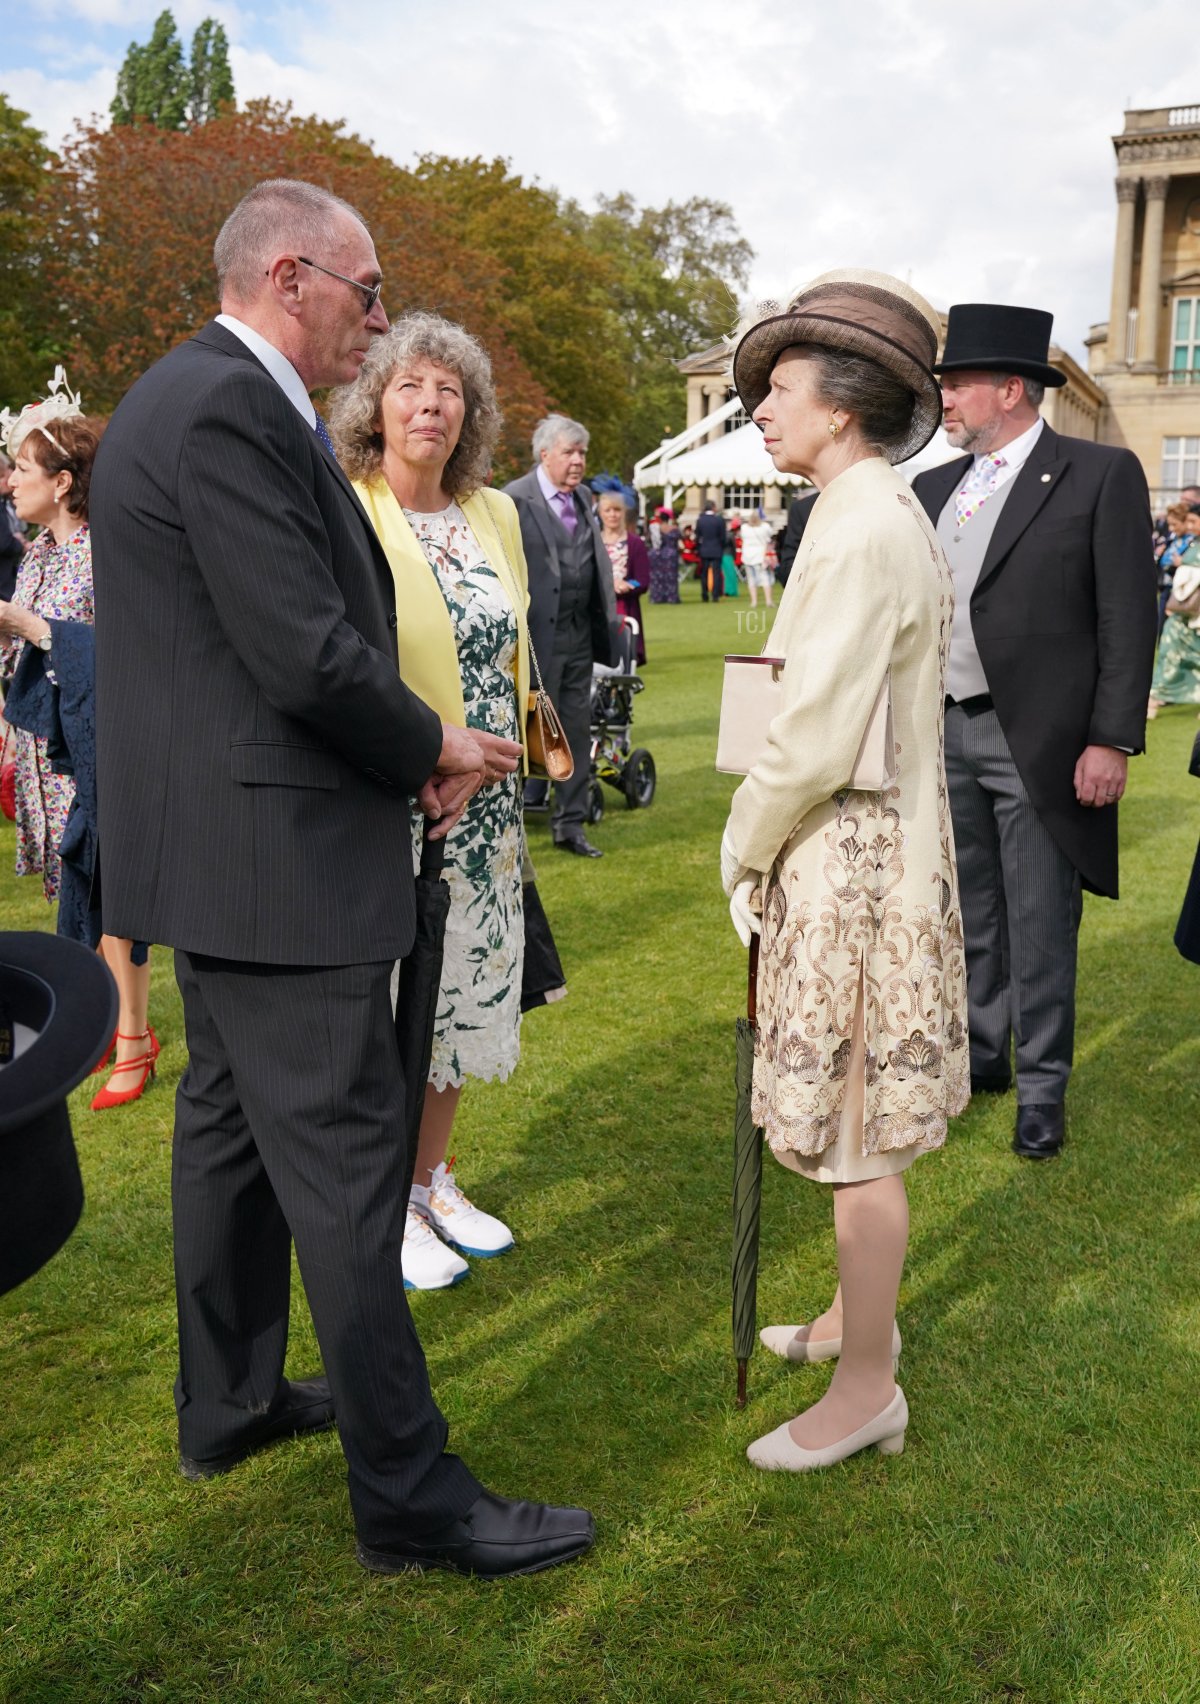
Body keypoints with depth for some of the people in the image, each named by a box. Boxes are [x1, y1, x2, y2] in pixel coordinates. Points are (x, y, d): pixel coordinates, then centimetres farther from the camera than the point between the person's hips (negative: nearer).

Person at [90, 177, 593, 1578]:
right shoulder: (230, 412, -18)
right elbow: (310, 657, -24)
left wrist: (403, 751, 5)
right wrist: (432, 748, -7)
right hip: (275, 855, -11)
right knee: (345, 1169, -4)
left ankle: (228, 1405, 37)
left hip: (218, 845, 11)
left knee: (232, 1127, 20)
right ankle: (410, 1500, 9)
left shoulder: (195, 398, 15)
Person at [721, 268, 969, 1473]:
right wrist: (767, 846, 12)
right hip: (865, 852, 10)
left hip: (851, 864, -10)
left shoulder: (863, 530, -19)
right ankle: (860, 1316, 39)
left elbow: (814, 741, -23)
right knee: (859, 1118, 21)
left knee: (857, 1134, 2)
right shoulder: (880, 516, 12)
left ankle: (865, 1391, 17)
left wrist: (745, 847, -7)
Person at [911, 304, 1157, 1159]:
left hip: (1038, 743, -5)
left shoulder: (1101, 474, -6)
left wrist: (1112, 741, -14)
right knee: (969, 913, 16)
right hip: (944, 734, 6)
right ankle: (980, 1052, 32)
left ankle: (1041, 1086, 16)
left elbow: (1129, 618, -9)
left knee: (1038, 927, 2)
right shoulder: (933, 488, 10)